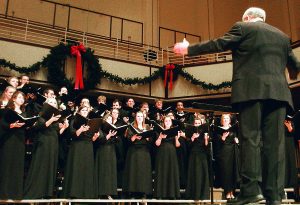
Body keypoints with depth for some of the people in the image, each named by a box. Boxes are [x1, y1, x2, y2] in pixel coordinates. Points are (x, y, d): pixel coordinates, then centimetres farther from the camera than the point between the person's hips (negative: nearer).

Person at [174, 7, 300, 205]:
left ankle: (251, 188, -14)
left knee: (250, 137, -6)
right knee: (274, 141, -1)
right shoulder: (282, 36, 24)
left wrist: (188, 49, 16)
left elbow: (217, 44, 6)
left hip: (252, 89, -4)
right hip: (278, 90, 4)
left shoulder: (242, 28, 10)